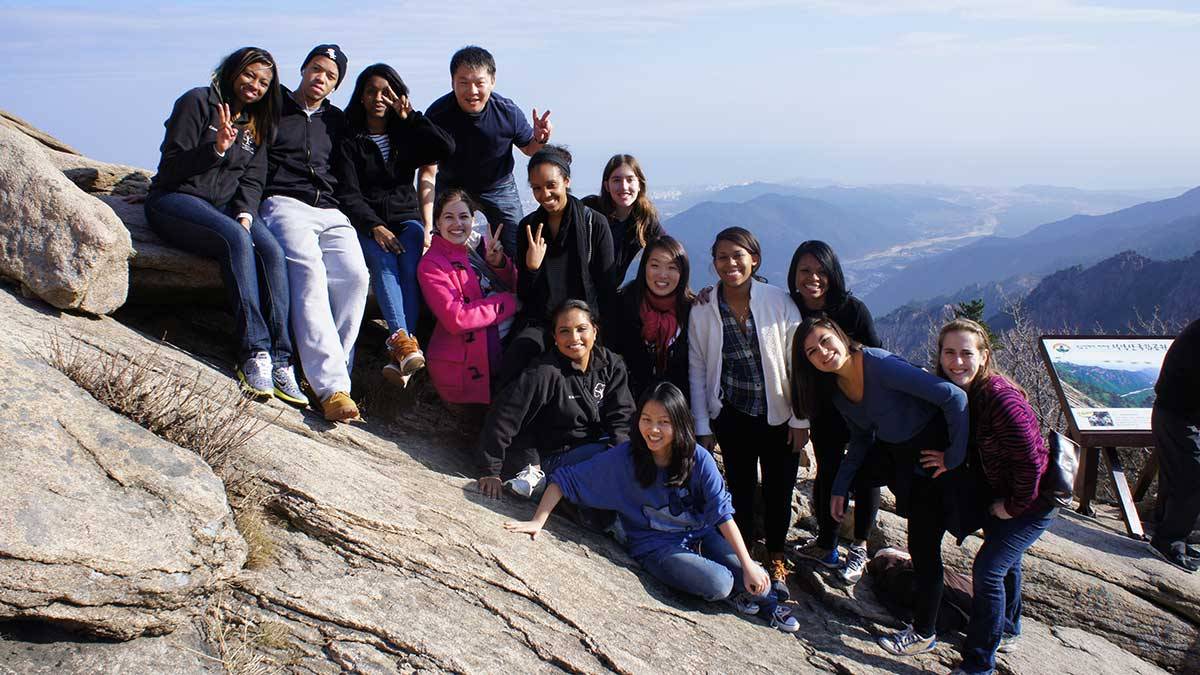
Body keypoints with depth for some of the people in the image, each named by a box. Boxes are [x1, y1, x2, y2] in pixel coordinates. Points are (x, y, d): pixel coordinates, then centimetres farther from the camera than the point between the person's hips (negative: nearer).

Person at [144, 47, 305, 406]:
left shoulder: (257, 124, 18)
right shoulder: (198, 102, 0)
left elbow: (252, 180, 11)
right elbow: (172, 165, -7)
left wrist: (245, 214, -9)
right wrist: (217, 148, -22)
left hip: (228, 206, 5)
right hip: (176, 200, -5)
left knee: (272, 251, -26)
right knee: (236, 240, -36)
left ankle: (279, 361, -33)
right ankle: (254, 353, -39)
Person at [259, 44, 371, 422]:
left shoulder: (337, 120, 27)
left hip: (331, 212, 4)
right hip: (284, 204, -4)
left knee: (354, 275, -25)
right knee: (310, 274, -30)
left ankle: (326, 373, -22)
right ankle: (332, 386, -37)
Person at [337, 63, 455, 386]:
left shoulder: (407, 136, 15)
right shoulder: (350, 140, 8)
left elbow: (447, 148, -5)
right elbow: (348, 194, -3)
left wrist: (410, 116, -3)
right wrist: (374, 227, -19)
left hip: (407, 217, 1)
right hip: (366, 220, -1)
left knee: (411, 261, -31)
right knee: (383, 258, -33)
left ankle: (401, 352, -42)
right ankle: (405, 342, -48)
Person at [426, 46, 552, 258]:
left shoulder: (508, 112, -22)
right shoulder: (437, 115, -26)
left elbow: (528, 149, -2)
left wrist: (539, 139, -28)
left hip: (499, 187, 1)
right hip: (452, 188, 0)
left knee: (518, 253, -2)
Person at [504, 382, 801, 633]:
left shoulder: (698, 459, -15)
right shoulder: (623, 458, -17)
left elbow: (722, 513, -16)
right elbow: (565, 479, -12)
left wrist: (748, 566, -19)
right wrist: (538, 521, -20)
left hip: (701, 534, 2)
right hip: (656, 548, -2)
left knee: (756, 583, -16)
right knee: (718, 584, -26)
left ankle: (763, 601, 22)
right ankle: (737, 594, 11)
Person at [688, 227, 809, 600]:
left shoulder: (779, 301, -9)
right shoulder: (702, 310, -5)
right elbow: (696, 369, 0)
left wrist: (800, 420, -5)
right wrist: (703, 426, 0)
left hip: (778, 415, 0)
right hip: (732, 415, 0)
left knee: (779, 489, 8)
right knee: (741, 487, 8)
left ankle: (776, 560, 30)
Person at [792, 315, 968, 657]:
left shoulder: (881, 365, -28)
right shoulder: (838, 390, -2)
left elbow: (954, 397, -30)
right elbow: (862, 440, 12)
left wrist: (955, 457, -23)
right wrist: (839, 488, 6)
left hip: (933, 454, -8)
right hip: (896, 455, 8)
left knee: (923, 546, 0)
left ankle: (924, 633, 19)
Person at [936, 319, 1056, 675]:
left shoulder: (1002, 400, -33)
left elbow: (1031, 461, -30)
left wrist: (1014, 506, -19)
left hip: (1032, 499, -8)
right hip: (996, 494, 8)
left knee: (988, 567, -11)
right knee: (1005, 560, 26)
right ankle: (1007, 628, 50)